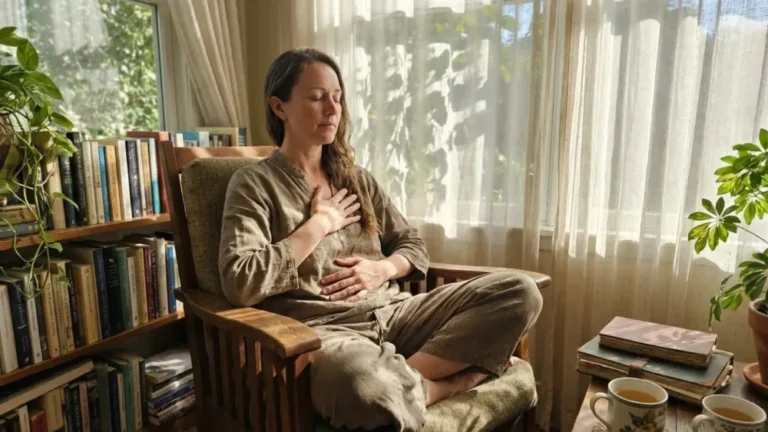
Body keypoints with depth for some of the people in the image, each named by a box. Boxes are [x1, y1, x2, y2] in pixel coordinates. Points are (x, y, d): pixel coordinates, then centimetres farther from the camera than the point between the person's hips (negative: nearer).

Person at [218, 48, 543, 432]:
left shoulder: (357, 179, 16)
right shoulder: (254, 183, -1)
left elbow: (414, 247, 18)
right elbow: (239, 283, -14)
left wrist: (382, 269, -5)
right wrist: (319, 224, -9)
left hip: (392, 314, 6)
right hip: (322, 330, -5)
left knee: (520, 292, -12)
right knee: (366, 384, -42)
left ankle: (407, 375, -19)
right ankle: (450, 380, -11)